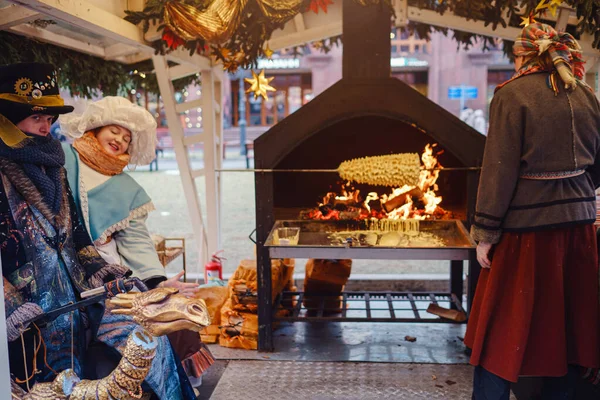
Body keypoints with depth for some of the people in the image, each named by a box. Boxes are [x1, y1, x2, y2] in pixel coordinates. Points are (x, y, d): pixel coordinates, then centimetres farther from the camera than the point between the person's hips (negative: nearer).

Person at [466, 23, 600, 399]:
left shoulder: (512, 94, -9)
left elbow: (500, 169, -14)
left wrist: (486, 233, -10)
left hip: (528, 226, -5)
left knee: (504, 330, 4)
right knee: (566, 321, 17)